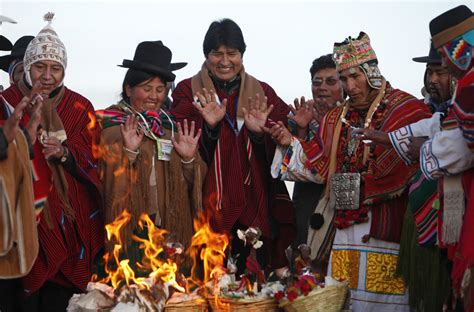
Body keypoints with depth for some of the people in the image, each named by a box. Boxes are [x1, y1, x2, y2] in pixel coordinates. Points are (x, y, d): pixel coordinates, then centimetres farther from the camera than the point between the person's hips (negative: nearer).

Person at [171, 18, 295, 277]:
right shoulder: (188, 91, 5)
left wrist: (259, 132, -14)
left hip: (253, 203, 2)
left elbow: (279, 152, 5)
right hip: (208, 204, -2)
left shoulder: (262, 94, 10)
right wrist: (209, 126, -21)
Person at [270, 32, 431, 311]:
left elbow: (404, 169, -13)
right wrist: (291, 144, -2)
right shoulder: (337, 119, 18)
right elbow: (319, 166, 12)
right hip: (345, 231, 5)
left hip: (387, 230, -5)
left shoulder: (407, 110, -3)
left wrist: (359, 189, -9)